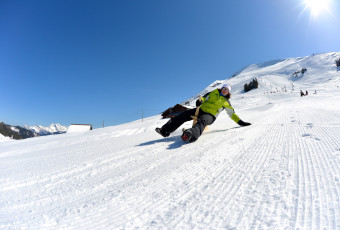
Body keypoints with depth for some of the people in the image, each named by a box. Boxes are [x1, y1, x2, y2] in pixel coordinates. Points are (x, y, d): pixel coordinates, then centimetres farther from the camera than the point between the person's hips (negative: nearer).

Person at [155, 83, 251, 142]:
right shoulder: (214, 92, 20)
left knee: (202, 122, -40)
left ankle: (191, 134, -73)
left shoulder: (226, 102, 15)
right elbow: (205, 97, 16)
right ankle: (165, 130, -20)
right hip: (201, 110, 4)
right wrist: (200, 100, -8)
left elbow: (232, 114, 18)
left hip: (210, 116, -3)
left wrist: (240, 122, 10)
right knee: (183, 115, -17)